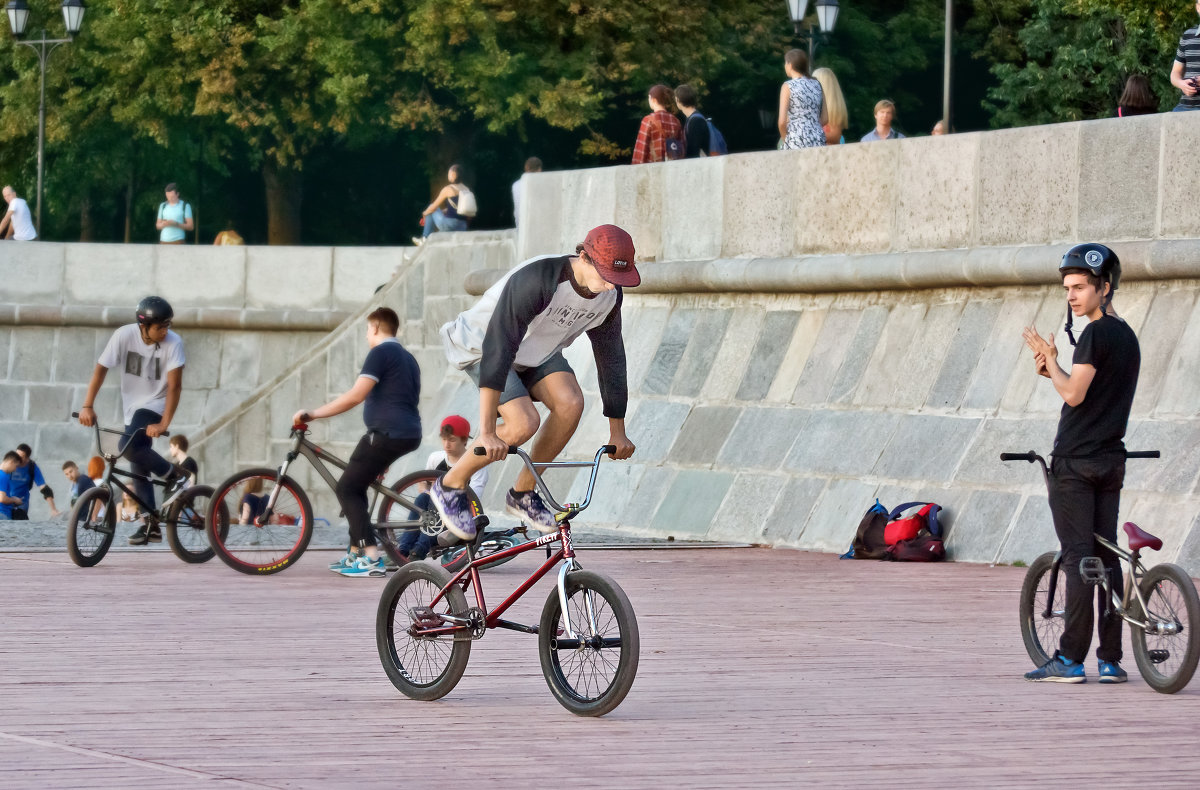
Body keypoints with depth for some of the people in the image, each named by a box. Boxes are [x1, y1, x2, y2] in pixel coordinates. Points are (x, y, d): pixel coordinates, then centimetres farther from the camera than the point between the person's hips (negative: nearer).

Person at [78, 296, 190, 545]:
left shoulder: (173, 343, -22)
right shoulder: (124, 336, -17)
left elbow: (174, 386, -25)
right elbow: (100, 369, -13)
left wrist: (164, 424, -33)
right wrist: (87, 406, -21)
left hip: (154, 405, -4)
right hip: (133, 406, 4)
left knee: (129, 447, -28)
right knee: (138, 470, 5)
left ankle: (175, 475, -10)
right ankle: (151, 526, 14)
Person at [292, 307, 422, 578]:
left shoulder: (381, 352, -7)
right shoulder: (408, 358, 23)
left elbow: (356, 395, -17)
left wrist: (313, 413, -14)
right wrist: (388, 459, 36)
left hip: (386, 433, -9)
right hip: (409, 434, 9)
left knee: (347, 489, -5)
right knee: (356, 487, 19)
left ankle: (371, 558, -15)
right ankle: (354, 554, 19)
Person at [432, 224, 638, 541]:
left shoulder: (608, 295, -17)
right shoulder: (536, 280, -38)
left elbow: (611, 356, -4)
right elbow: (498, 348, -40)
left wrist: (617, 431, 0)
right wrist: (487, 432, -42)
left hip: (539, 350, 6)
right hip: (483, 345, -6)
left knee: (570, 403, -20)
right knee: (524, 423, -25)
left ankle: (523, 493, -2)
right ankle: (451, 485, -3)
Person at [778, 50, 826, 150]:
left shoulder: (788, 86, -4)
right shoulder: (817, 85, 11)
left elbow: (782, 121, -8)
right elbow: (825, 118, 12)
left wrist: (785, 138, 9)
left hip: (796, 142, -5)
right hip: (818, 141, 5)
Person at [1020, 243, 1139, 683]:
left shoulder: (1096, 334, -13)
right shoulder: (1127, 337, 15)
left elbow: (1074, 394, -18)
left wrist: (1049, 361, -4)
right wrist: (1053, 370, 10)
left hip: (1075, 461, -8)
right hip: (1111, 459, 8)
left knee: (1077, 557, -8)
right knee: (1106, 557, 7)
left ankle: (1071, 660, -9)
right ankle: (1111, 659, 6)